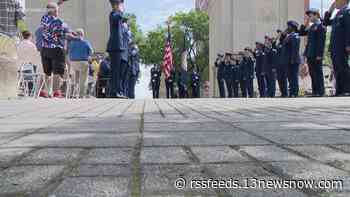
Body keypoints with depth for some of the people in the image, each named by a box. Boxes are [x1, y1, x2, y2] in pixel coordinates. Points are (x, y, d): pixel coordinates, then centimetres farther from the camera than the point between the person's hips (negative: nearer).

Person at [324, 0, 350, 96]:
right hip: (335, 48, 9)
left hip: (342, 47, -9)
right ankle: (339, 91, 11)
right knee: (337, 69, 8)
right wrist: (329, 11, 18)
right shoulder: (338, 14, 23)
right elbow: (326, 23, 29)